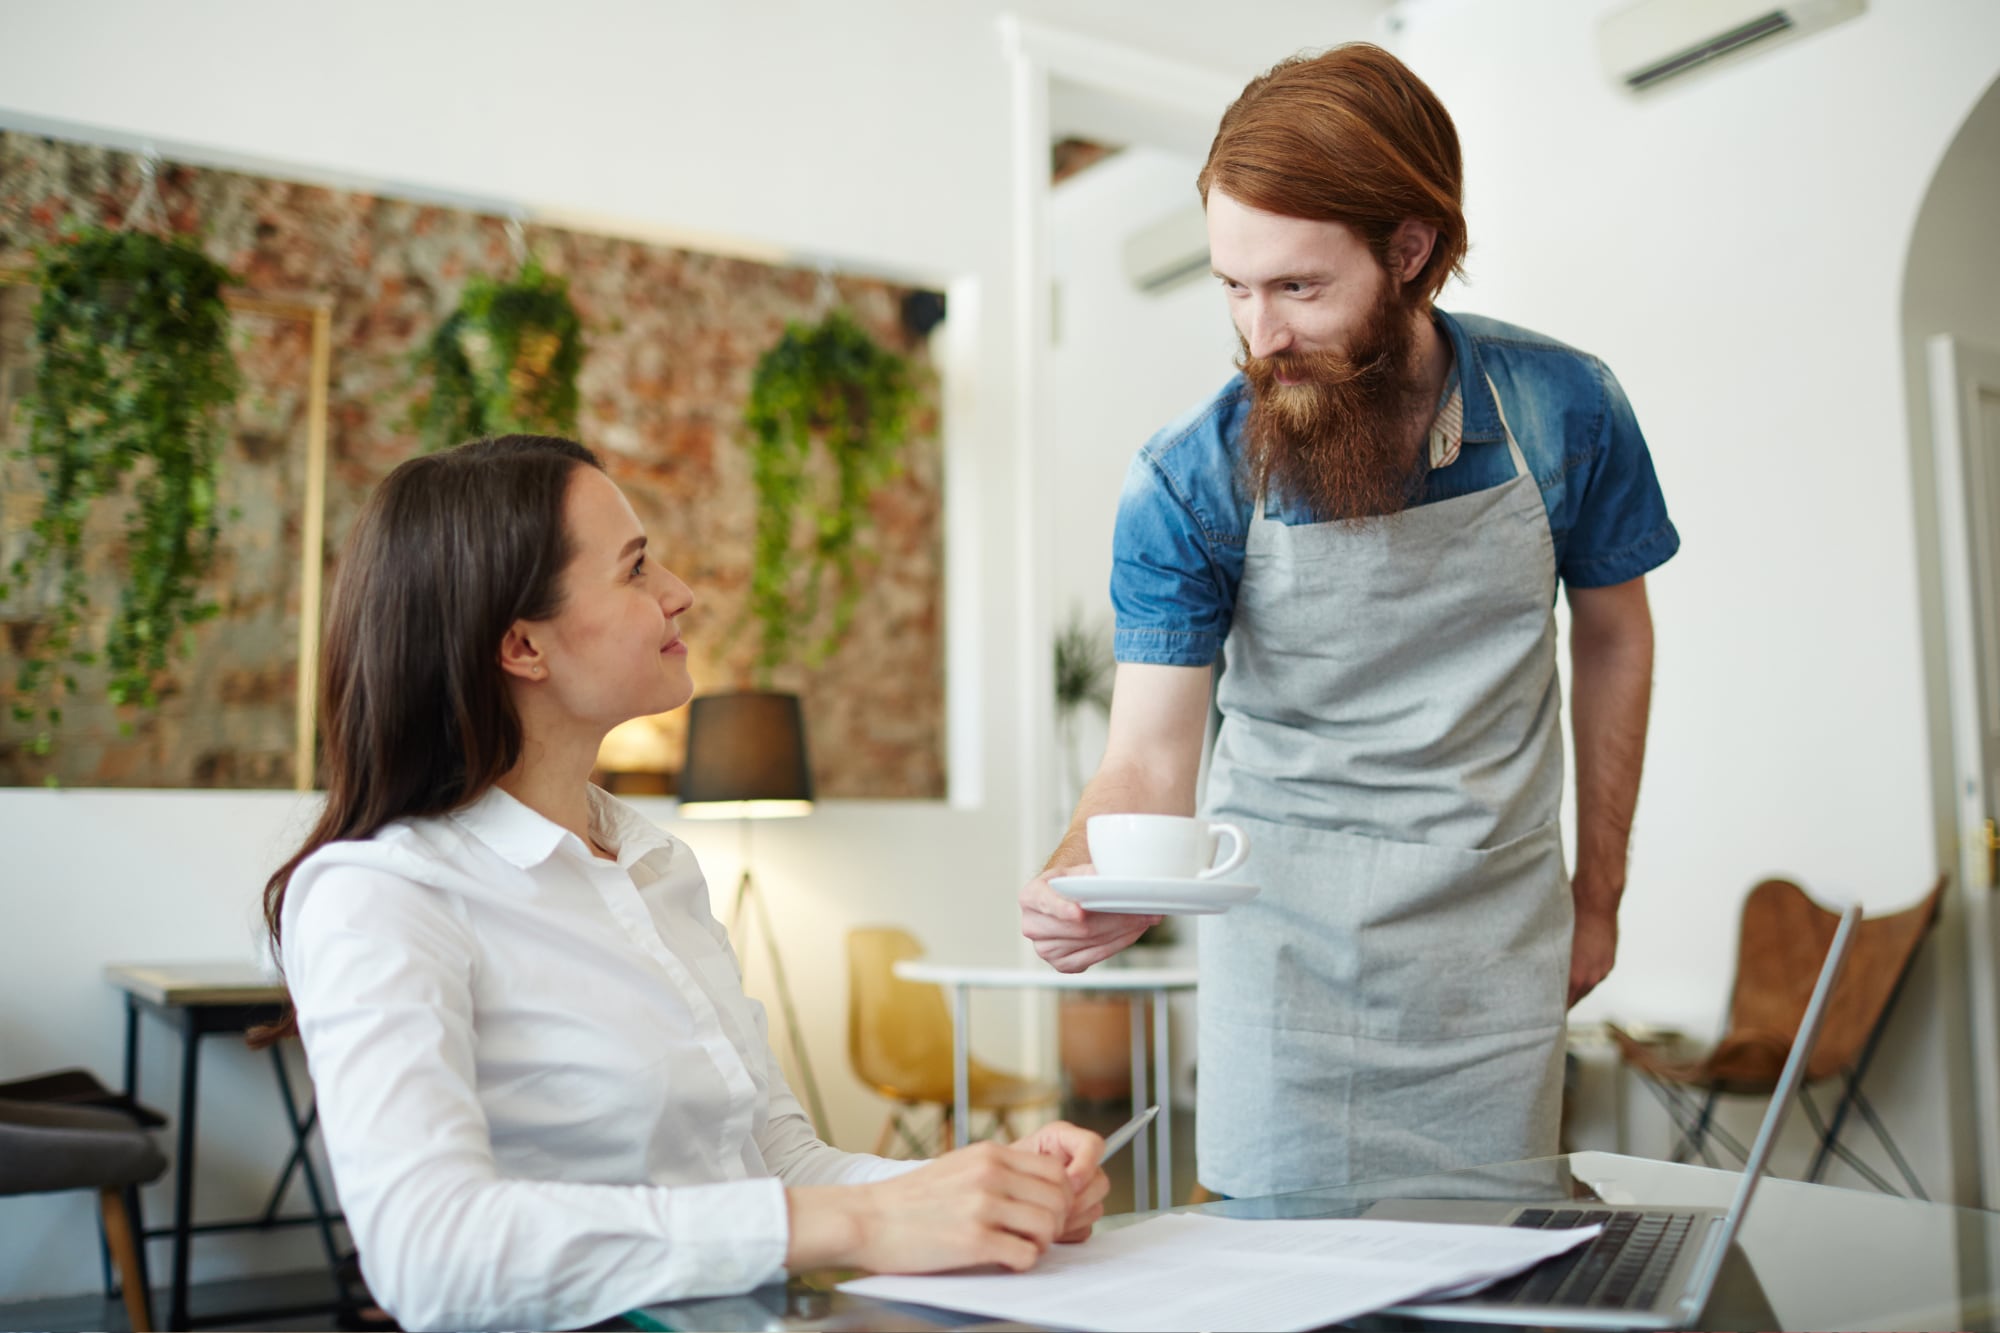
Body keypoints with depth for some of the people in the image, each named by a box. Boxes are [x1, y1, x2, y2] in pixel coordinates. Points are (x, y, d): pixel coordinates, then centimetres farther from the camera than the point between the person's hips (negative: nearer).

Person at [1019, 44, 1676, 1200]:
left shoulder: (1563, 412, -9)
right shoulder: (1186, 486, -15)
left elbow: (1613, 637, 7)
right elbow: (1151, 758, -14)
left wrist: (1599, 891, 11)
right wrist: (1089, 881, -36)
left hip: (1496, 942, 2)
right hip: (1289, 944, -1)